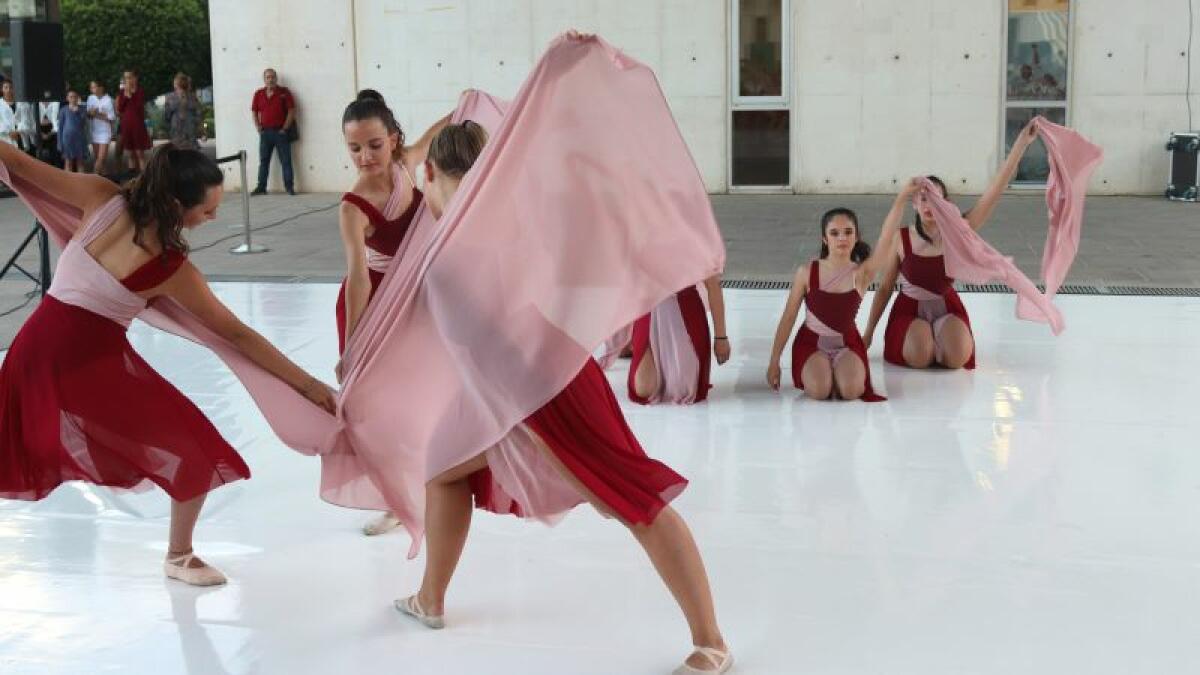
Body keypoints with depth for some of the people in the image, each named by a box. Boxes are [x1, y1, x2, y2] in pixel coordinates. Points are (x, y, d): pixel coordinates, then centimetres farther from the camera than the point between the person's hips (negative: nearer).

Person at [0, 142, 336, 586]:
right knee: (198, 452, 8)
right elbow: (236, 335, -8)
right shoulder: (171, 268, -14)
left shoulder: (102, 198, -5)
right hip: (92, 362, -6)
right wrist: (307, 384, -1)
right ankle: (179, 557, 24)